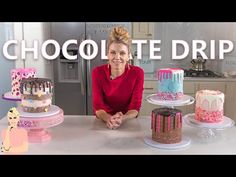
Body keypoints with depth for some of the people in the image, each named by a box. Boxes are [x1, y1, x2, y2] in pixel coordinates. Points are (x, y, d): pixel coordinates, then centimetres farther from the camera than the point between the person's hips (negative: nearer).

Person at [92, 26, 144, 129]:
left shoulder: (137, 73, -10)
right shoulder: (97, 72, -8)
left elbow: (135, 107, -12)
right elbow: (98, 106, -13)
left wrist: (122, 119, -32)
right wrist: (109, 119, -32)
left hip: (129, 122, 0)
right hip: (103, 122, 0)